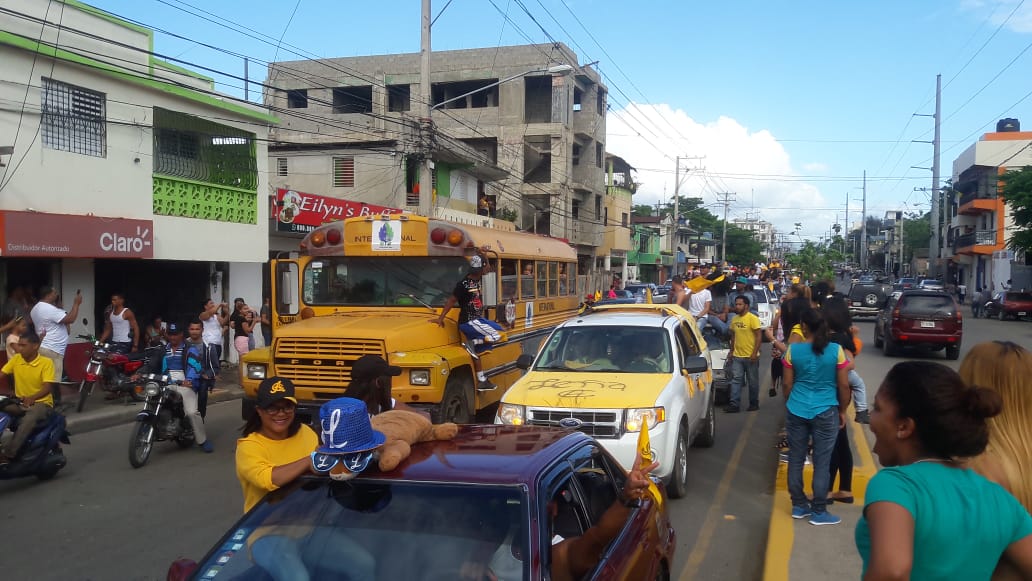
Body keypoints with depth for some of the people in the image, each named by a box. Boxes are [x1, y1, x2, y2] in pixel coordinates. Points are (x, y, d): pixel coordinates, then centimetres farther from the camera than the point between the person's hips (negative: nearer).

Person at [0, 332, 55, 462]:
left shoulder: (46, 362, -11)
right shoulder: (16, 359, 4)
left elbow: (47, 387, -18)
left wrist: (31, 398, -37)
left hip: (41, 403, -6)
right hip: (19, 403, 6)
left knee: (29, 419, -37)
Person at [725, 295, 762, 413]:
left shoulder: (753, 318, -11)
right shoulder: (734, 319, 8)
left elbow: (758, 337, -13)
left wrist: (754, 353, -18)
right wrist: (731, 351, 14)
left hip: (750, 356, -5)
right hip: (737, 356, 5)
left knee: (753, 381, 7)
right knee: (736, 380, 0)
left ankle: (754, 403, 20)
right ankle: (734, 404, -1)